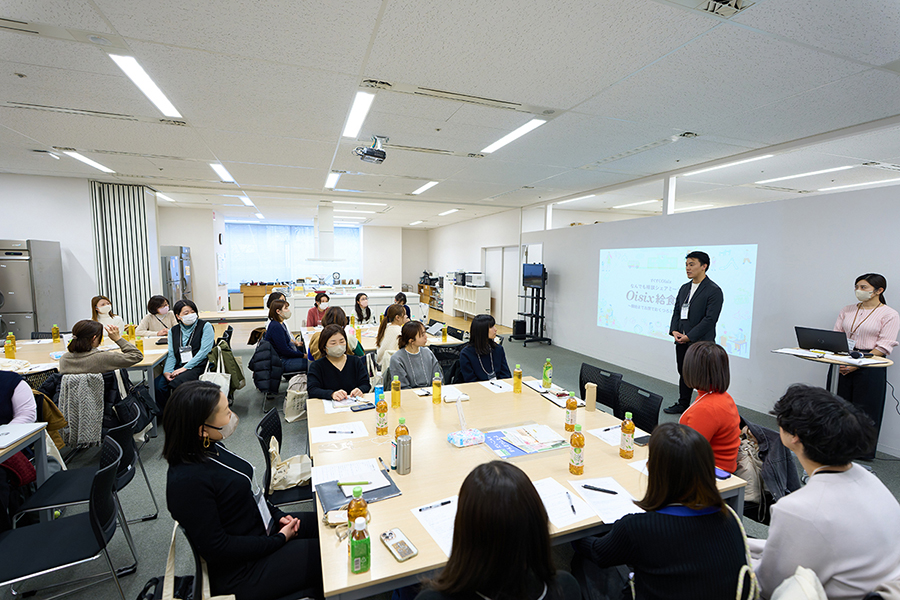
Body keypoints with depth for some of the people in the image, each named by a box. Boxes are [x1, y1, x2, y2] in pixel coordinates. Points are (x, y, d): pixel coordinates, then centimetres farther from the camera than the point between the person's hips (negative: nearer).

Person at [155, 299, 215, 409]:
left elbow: (204, 351, -7)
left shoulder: (205, 326, 2)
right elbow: (171, 354, 12)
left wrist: (185, 367, -14)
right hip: (179, 367, 5)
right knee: (158, 384, -22)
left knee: (176, 383, -31)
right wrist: (167, 371, -7)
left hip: (198, 366, -5)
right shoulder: (173, 331, 17)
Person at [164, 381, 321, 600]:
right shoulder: (187, 481, -29)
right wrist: (280, 539, -16)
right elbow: (217, 550, -23)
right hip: (243, 572, -8)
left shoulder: (211, 447, -3)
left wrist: (277, 515, 1)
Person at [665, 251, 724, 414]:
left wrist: (689, 336, -17)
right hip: (682, 341, 7)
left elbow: (710, 319, -16)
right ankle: (683, 404, 31)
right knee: (683, 373, 17)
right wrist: (674, 331, -1)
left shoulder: (714, 290, -11)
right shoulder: (685, 288, 13)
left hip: (700, 343, -7)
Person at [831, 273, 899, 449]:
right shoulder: (847, 310, 12)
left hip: (869, 367, -4)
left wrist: (858, 364, -18)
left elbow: (884, 347, -8)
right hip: (841, 364, 4)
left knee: (864, 409, 4)